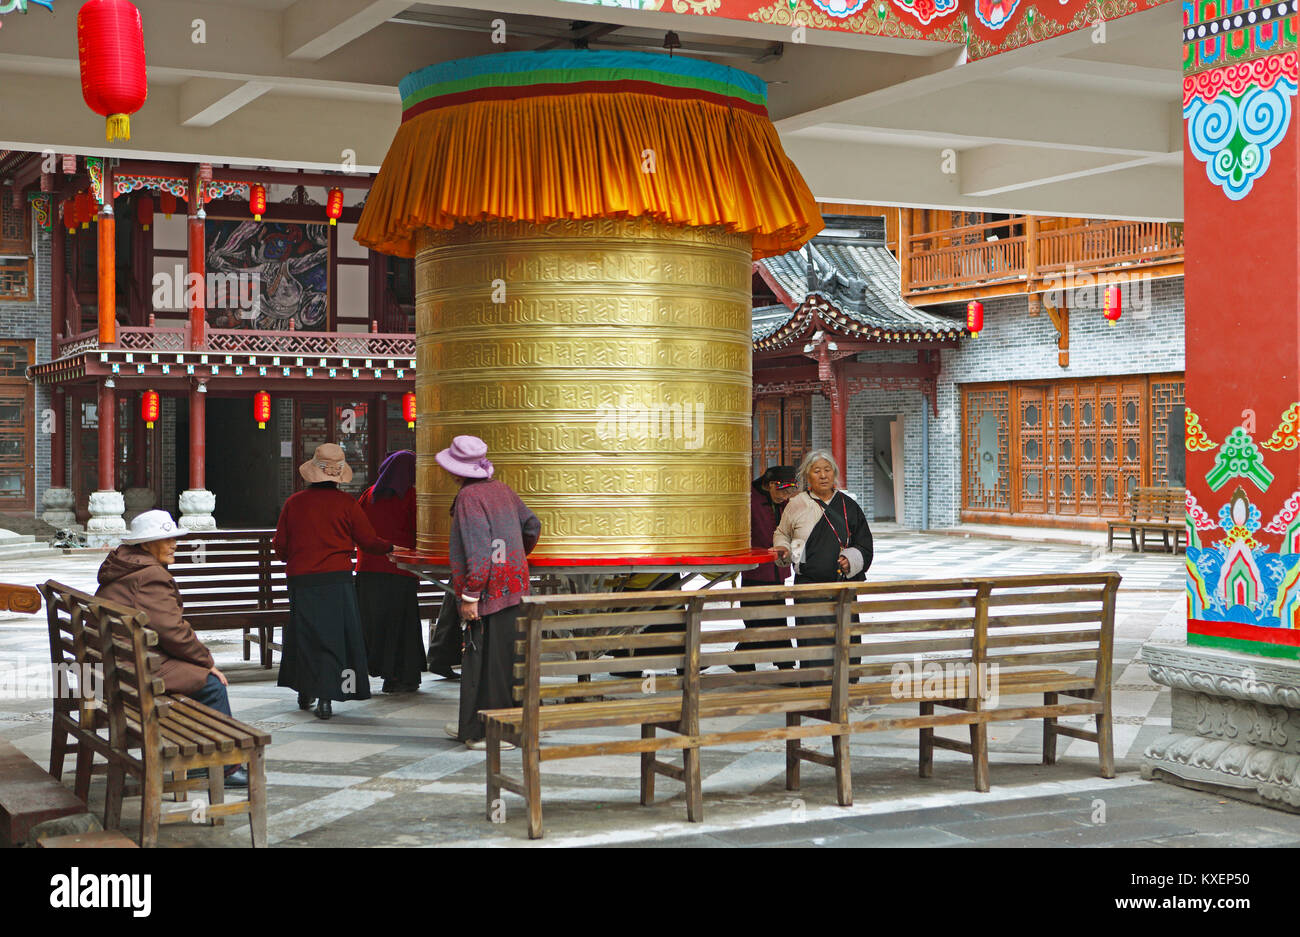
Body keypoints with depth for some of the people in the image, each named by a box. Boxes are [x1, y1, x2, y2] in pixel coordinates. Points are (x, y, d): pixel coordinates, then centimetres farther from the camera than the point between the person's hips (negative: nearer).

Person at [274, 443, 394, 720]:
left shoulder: (293, 503, 2)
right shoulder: (345, 503, -4)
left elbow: (280, 546, 7)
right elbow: (369, 541, 1)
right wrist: (390, 547, 21)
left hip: (301, 581, 2)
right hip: (336, 580, -2)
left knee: (304, 635, 15)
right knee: (333, 637, 1)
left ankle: (305, 692, 24)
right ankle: (325, 697, -5)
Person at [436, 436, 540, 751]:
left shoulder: (469, 497, -15)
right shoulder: (502, 490, 10)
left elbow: (478, 550, -21)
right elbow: (532, 526, 21)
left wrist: (470, 596, -19)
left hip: (488, 592, -9)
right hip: (513, 589, 9)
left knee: (488, 662, -3)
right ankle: (472, 726, 23)